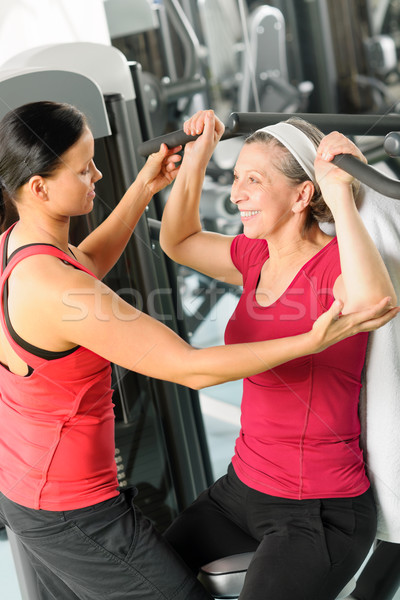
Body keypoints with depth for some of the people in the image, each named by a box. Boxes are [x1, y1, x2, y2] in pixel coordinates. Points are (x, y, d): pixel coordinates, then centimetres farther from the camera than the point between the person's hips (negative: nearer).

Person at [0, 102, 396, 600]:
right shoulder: (52, 288, -32)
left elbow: (84, 265, 21)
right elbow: (190, 368, -31)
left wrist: (144, 188, 18)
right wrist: (314, 340, -28)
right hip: (69, 509, -9)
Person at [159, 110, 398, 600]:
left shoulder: (335, 263, -21)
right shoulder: (256, 256, 1)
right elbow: (178, 241, 18)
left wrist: (340, 195, -41)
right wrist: (197, 158, 7)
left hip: (318, 511, -8)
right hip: (244, 484, 8)